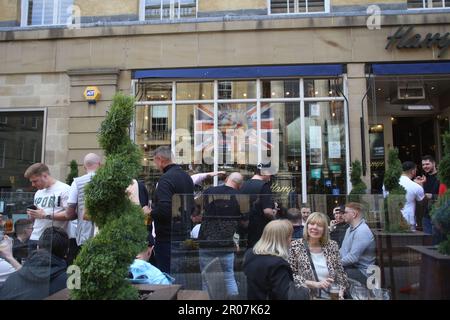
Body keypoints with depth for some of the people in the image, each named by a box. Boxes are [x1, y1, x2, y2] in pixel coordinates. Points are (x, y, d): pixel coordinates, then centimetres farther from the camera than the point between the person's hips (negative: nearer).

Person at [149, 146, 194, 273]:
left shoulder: (166, 178, -18)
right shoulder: (186, 176, 10)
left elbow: (163, 209, -26)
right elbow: (191, 206, 16)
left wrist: (150, 212, -9)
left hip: (167, 235, -9)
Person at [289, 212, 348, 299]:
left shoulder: (332, 245, 3)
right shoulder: (295, 246, -5)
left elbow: (340, 273, 10)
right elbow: (290, 275, -6)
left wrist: (340, 292, -5)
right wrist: (315, 284, -15)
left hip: (332, 296, 3)